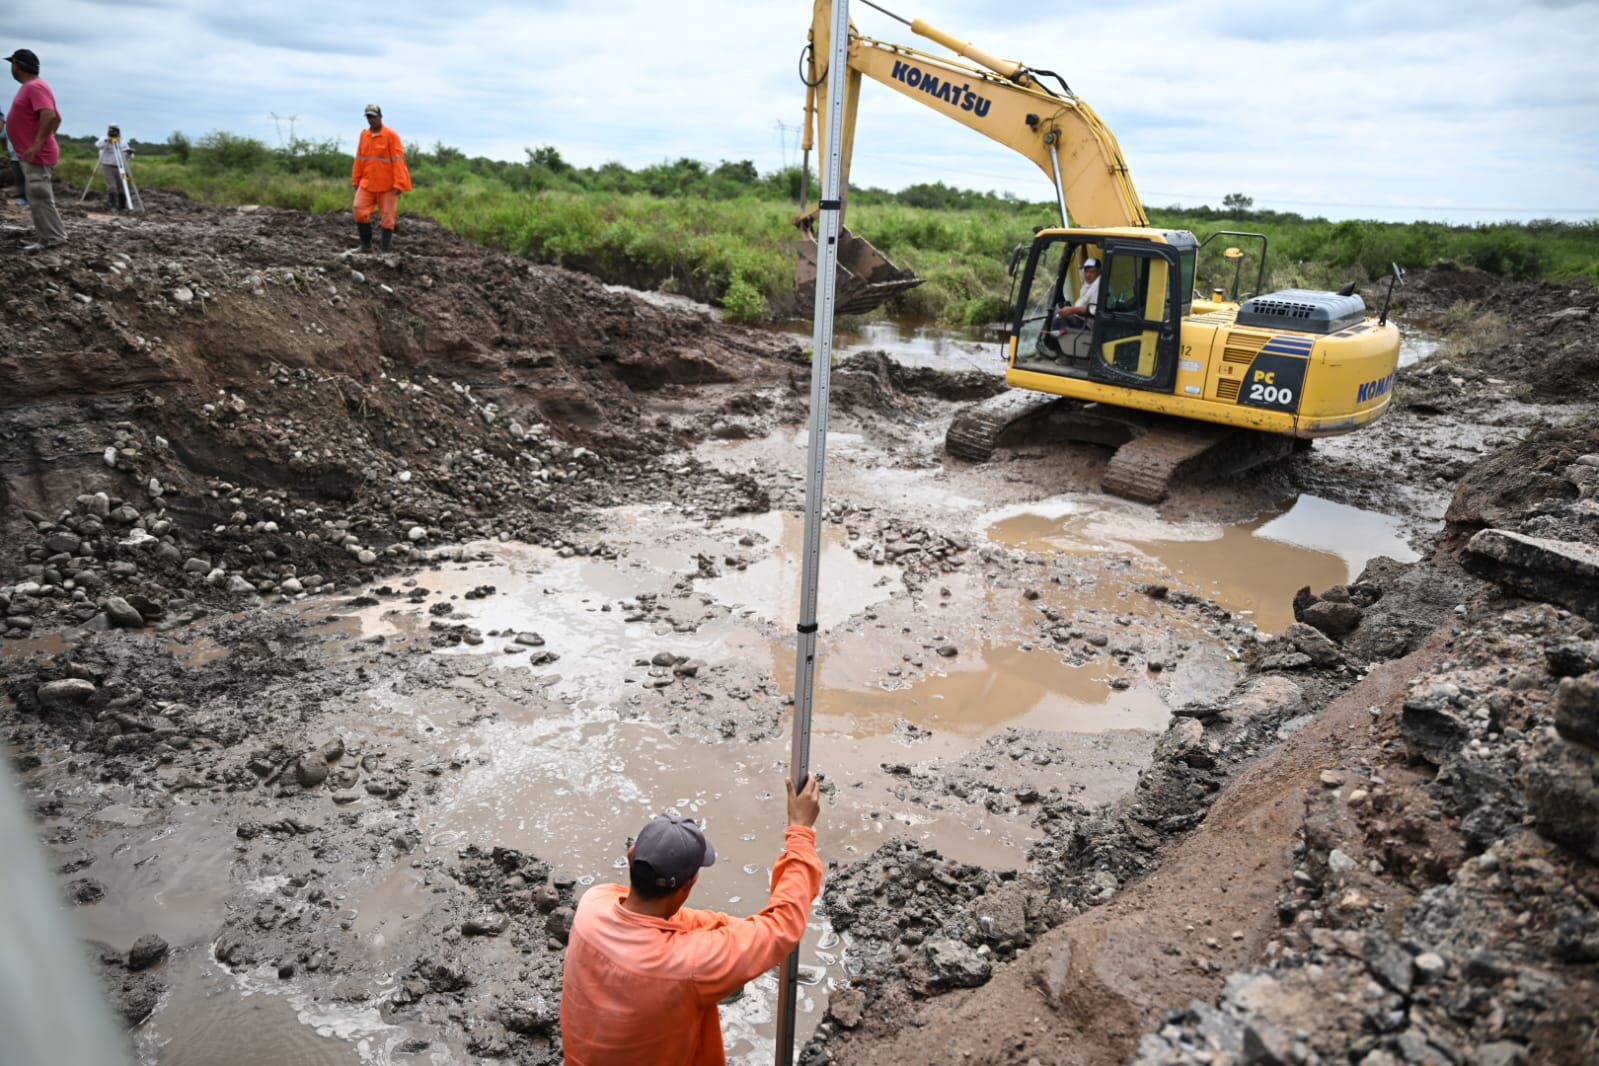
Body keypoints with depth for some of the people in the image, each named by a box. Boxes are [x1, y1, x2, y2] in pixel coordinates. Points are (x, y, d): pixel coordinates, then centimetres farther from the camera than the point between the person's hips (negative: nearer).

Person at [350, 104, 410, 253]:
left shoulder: (391, 135, -8)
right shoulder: (364, 134, 8)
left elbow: (398, 160, -12)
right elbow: (359, 158, 12)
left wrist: (398, 184, -17)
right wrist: (356, 180, 11)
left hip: (387, 185, -4)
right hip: (367, 183, 4)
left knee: (387, 217, 1)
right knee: (360, 211, -7)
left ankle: (385, 250, 9)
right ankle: (366, 245, 4)